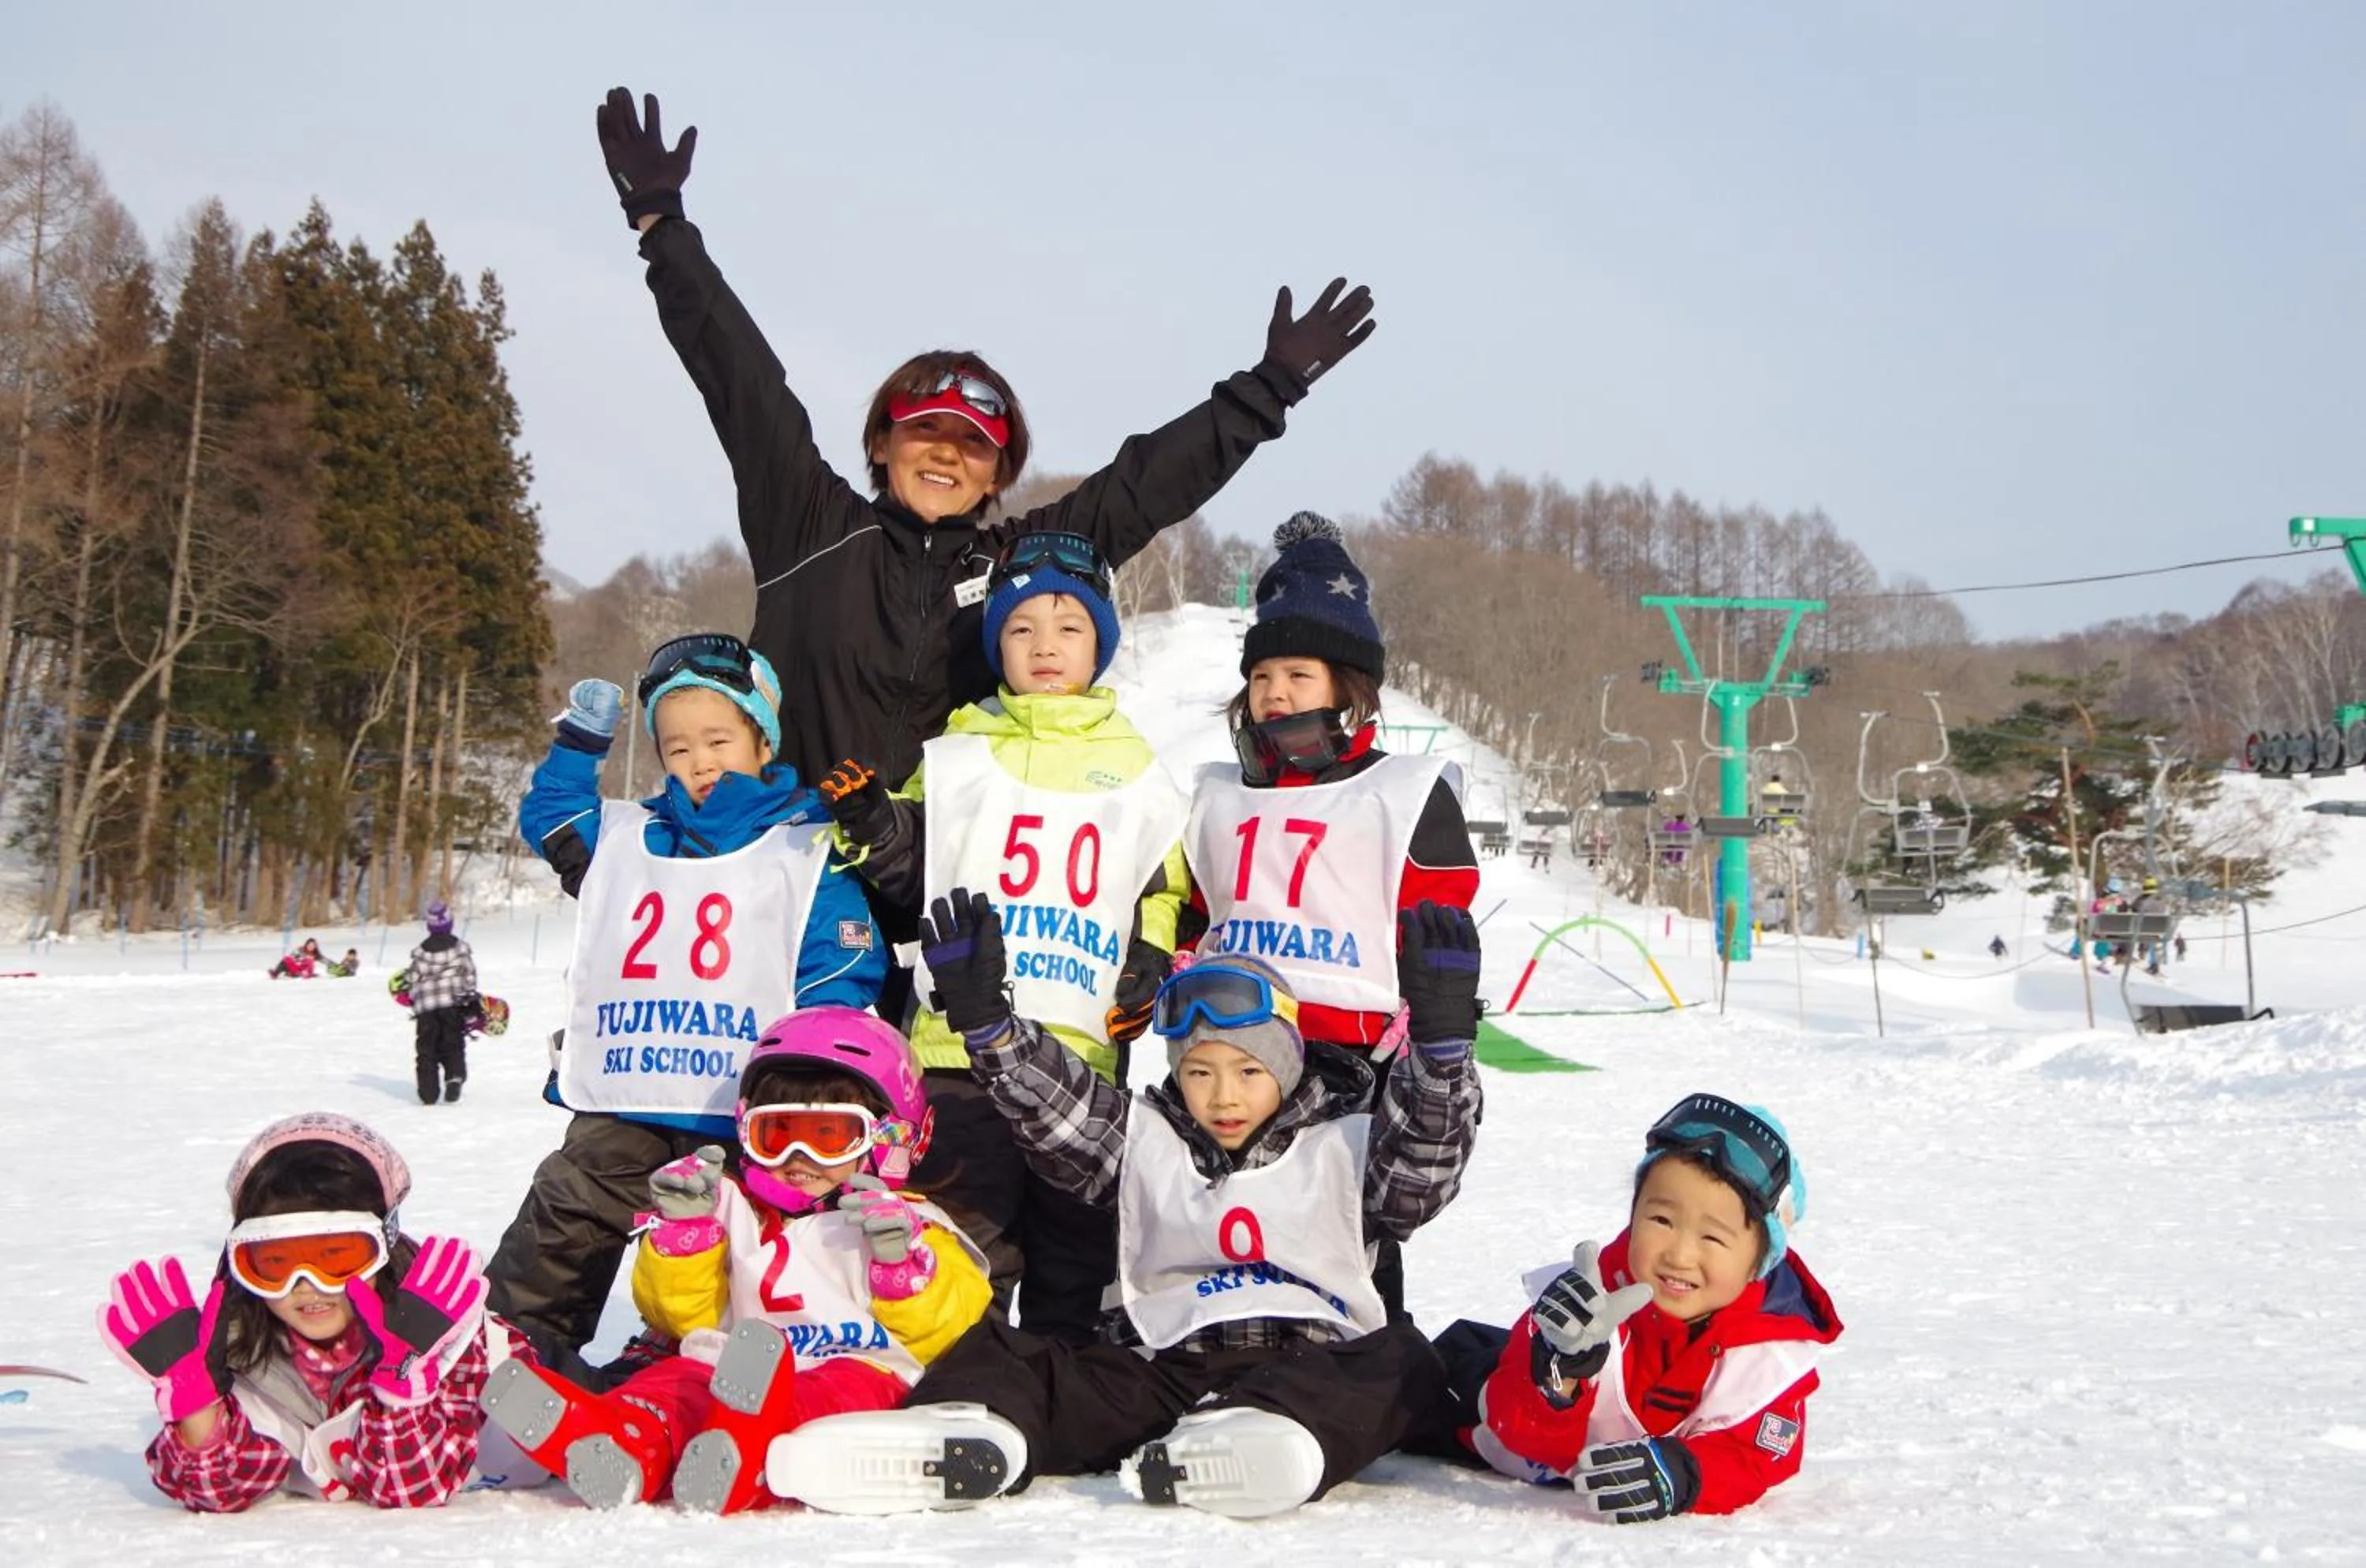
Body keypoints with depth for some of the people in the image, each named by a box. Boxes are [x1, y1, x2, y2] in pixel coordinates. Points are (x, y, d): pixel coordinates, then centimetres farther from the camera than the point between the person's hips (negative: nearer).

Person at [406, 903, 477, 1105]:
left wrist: (413, 999, 18)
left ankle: (428, 1091, 3)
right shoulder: (460, 947, 0)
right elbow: (469, 975, 1)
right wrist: (472, 1000, 9)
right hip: (453, 1003, 0)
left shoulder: (420, 951, 1)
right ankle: (454, 1077, -16)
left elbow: (414, 979, 3)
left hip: (426, 1007, 0)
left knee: (426, 1048, 7)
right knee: (453, 1045, 8)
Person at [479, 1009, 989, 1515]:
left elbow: (938, 1332, 10)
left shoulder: (909, 1224, 22)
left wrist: (900, 1262, -7)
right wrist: (682, 1228, 9)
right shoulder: (735, 1215, 31)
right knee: (678, 1377, -30)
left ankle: (740, 1454, -70)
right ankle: (628, 1444, -64)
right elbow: (682, 1316, 23)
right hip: (727, 1372, 4)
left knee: (856, 1386, -40)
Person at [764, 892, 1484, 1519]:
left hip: (1313, 1367, -2)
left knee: (1402, 1363, -35)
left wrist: (1440, 1037, -17)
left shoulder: (1343, 1148, 16)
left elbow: (1425, 1154, 0)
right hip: (1166, 1366, 2)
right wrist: (985, 1018, -7)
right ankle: (973, 1432, -54)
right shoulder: (1146, 1142, 21)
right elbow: (1053, 1102, 10)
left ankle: (1261, 1440, -63)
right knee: (1002, 1350, -19)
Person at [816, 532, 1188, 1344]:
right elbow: (914, 876, 9)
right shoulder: (956, 755, 9)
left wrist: (1152, 963, 2)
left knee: (1080, 1242, 9)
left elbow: (1165, 892, 18)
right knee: (966, 1242, -3)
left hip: (1088, 1042, 2)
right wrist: (877, 825, -9)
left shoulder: (1136, 771, 13)